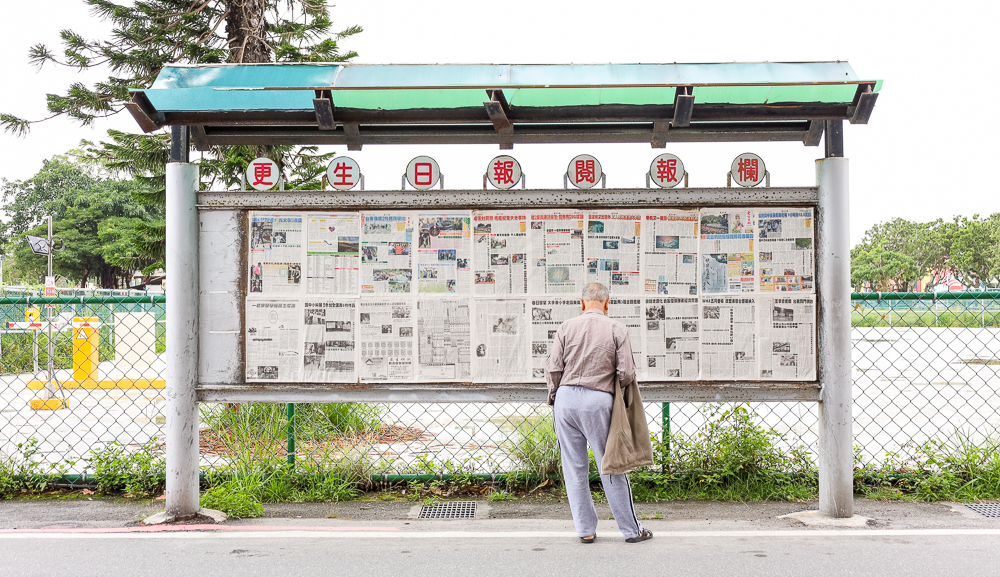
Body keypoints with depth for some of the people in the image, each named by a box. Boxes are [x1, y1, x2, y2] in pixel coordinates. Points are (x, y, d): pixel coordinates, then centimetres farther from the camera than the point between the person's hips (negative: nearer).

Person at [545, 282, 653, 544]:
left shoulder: (567, 326, 5)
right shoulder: (617, 329, 1)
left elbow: (553, 368, 1)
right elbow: (627, 374, -4)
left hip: (566, 397, 2)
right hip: (599, 399, -2)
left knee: (574, 467, 9)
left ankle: (585, 530, 15)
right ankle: (631, 529, 16)